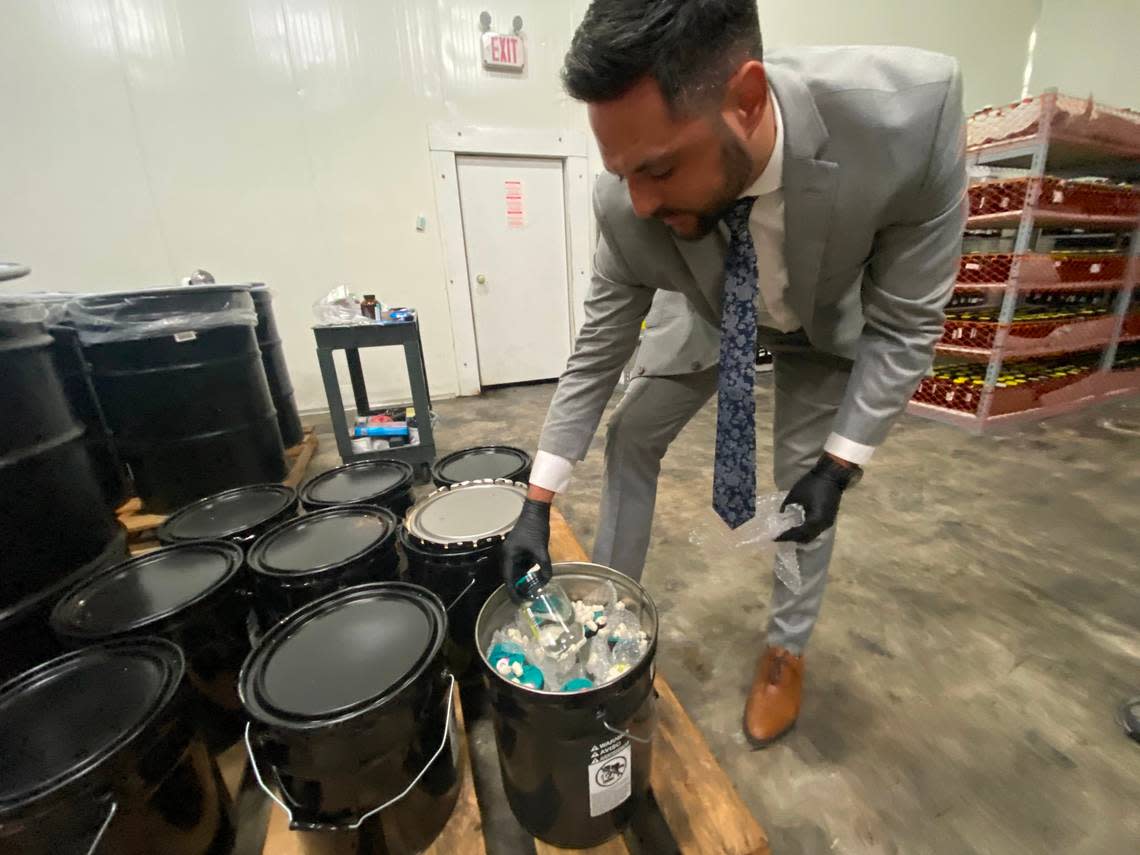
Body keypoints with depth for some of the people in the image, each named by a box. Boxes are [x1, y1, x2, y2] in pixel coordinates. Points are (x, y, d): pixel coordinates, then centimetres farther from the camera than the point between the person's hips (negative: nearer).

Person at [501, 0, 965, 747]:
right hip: (710, 313, 2)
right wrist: (538, 506, -20)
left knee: (805, 483, -1)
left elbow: (904, 323, -24)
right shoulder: (628, 206, -31)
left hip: (833, 320, -1)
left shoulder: (914, 110, -37)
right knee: (631, 439, -2)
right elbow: (597, 353, -21)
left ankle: (787, 649, 27)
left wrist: (838, 467, -24)